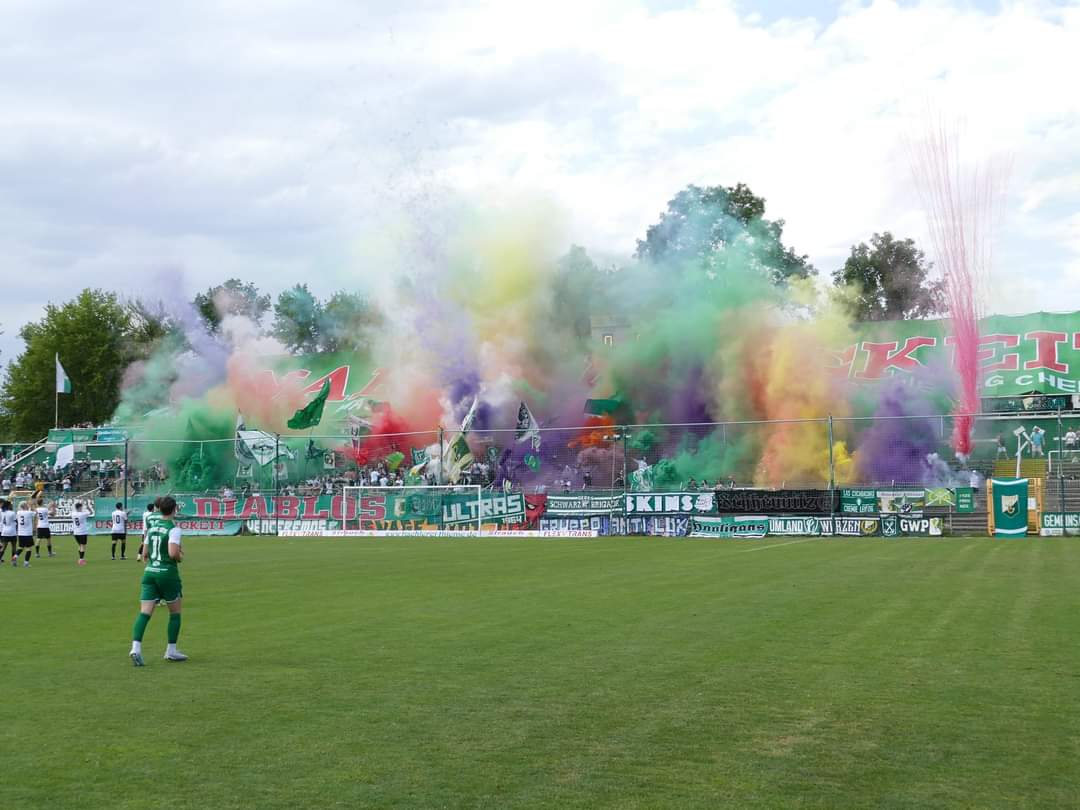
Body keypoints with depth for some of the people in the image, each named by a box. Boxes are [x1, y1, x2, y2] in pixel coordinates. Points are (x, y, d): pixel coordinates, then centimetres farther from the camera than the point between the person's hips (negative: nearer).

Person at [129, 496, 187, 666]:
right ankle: (171, 650, 15)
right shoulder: (173, 529, -11)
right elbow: (173, 553, -22)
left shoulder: (151, 526, 10)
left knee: (144, 612, -2)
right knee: (175, 612, 12)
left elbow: (145, 553, 15)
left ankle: (136, 647, -20)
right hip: (167, 573, -5)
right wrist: (180, 557, 1)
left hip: (149, 572, 5)